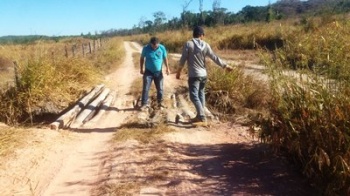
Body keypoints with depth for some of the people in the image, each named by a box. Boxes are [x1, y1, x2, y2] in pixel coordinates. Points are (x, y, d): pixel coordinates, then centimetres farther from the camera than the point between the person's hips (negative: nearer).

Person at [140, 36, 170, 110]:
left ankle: (160, 102, 25)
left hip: (158, 72, 1)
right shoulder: (146, 48, -12)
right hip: (148, 72, -1)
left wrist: (167, 68, 1)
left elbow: (165, 58, 4)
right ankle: (144, 104, 5)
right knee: (145, 88, -3)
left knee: (160, 88, 9)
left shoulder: (162, 48, -9)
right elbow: (142, 58, 1)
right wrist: (141, 69, 2)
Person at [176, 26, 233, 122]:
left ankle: (201, 116, -16)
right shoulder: (205, 45, 2)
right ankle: (200, 115, 22)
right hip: (203, 74, 5)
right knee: (201, 94, 16)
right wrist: (226, 66, 13)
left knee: (194, 96, -6)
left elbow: (183, 59, -9)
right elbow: (215, 58, 3)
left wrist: (179, 71, 3)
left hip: (194, 75, -5)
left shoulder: (188, 44, -9)